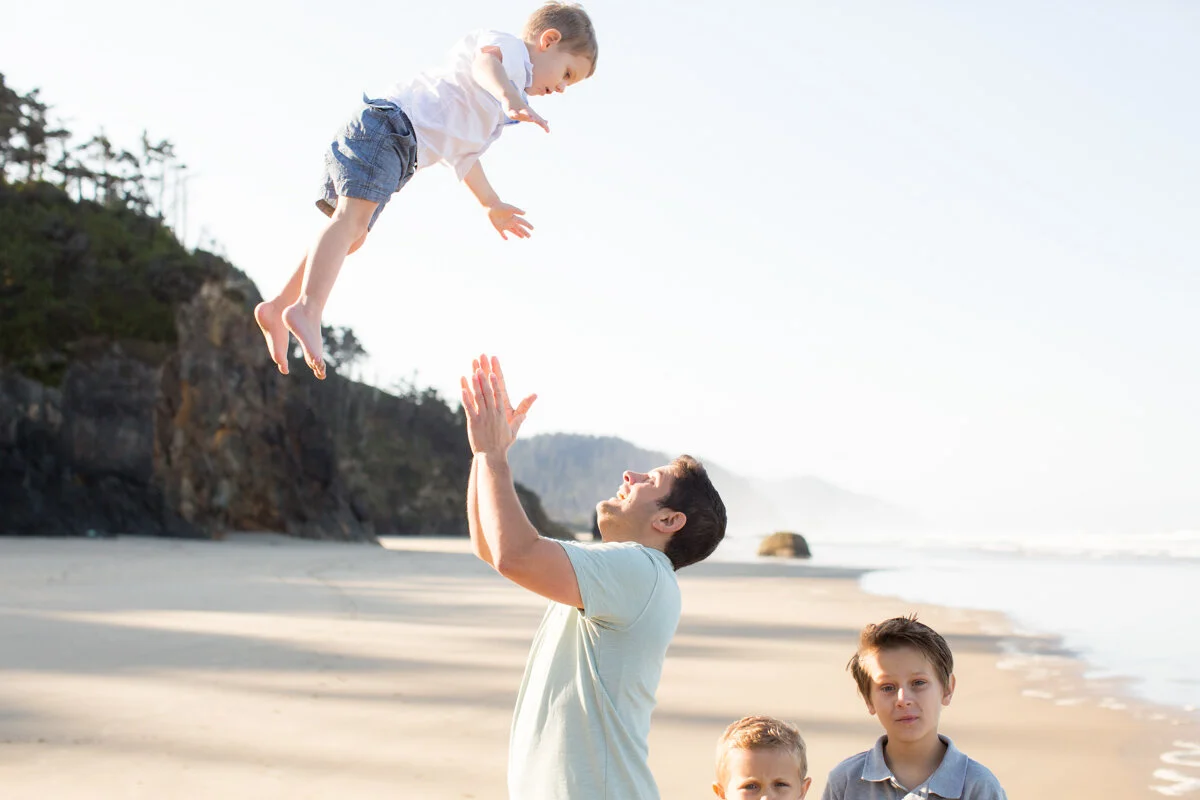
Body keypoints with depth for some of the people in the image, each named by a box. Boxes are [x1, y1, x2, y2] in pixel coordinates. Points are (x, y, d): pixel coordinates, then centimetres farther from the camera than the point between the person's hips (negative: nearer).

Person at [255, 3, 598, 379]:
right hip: (387, 125, -11)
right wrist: (509, 97, -46)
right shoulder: (511, 48, 2)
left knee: (351, 234, 14)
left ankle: (278, 307, 18)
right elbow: (486, 60, -25)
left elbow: (462, 152, 44)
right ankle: (307, 308, -42)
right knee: (352, 219, -26)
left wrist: (492, 204, 51)